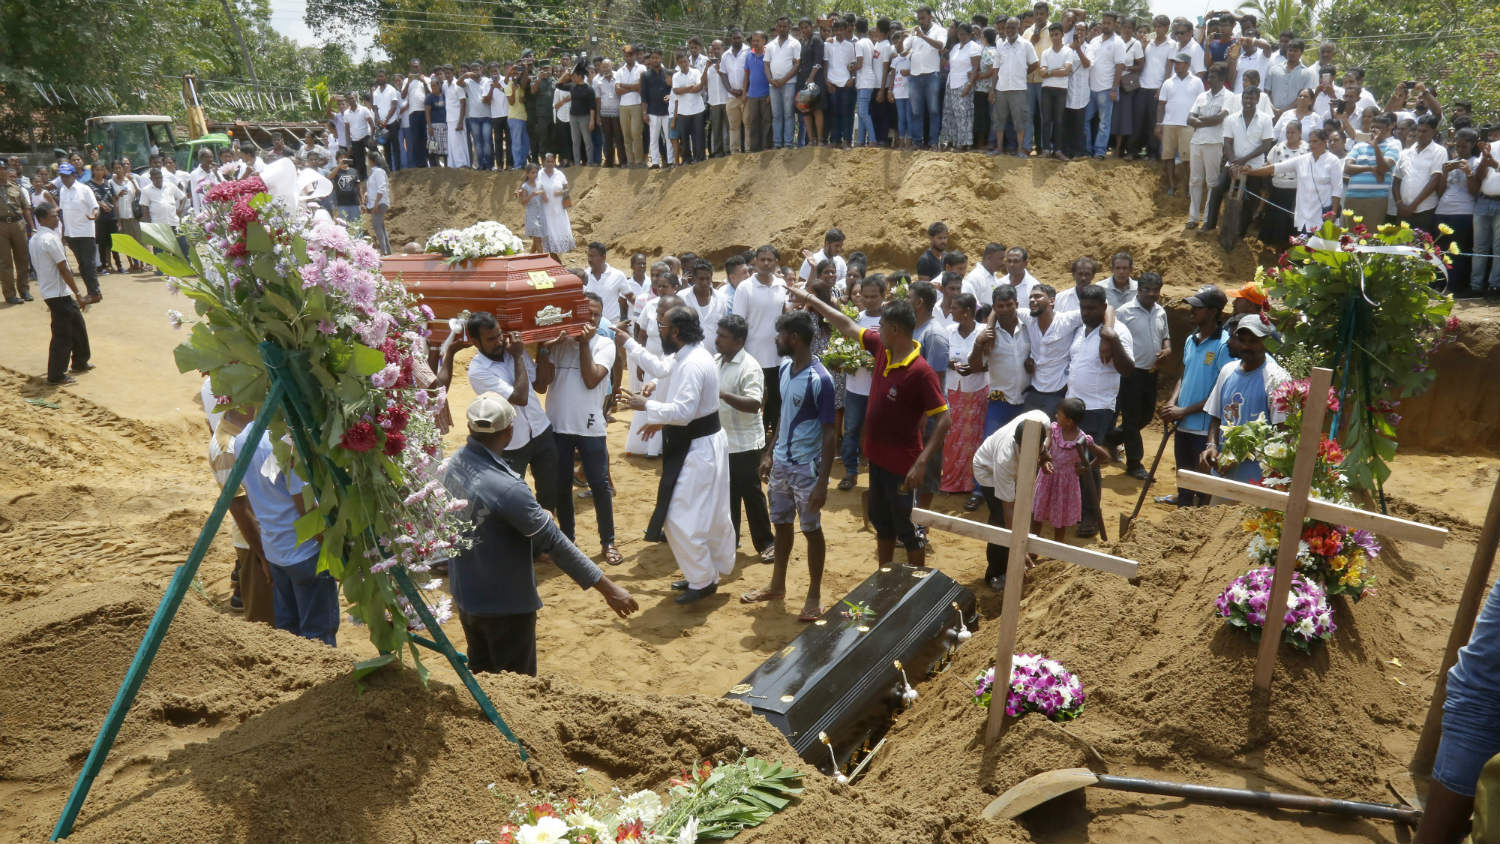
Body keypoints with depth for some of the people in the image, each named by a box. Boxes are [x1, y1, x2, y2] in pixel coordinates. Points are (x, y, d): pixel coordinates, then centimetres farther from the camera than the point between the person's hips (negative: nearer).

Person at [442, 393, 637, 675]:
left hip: (465, 596, 8)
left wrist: (535, 549, 22)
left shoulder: (453, 466, -6)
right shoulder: (506, 488, -31)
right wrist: (607, 588, -19)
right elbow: (554, 542, -27)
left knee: (480, 677, 23)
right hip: (506, 604, -8)